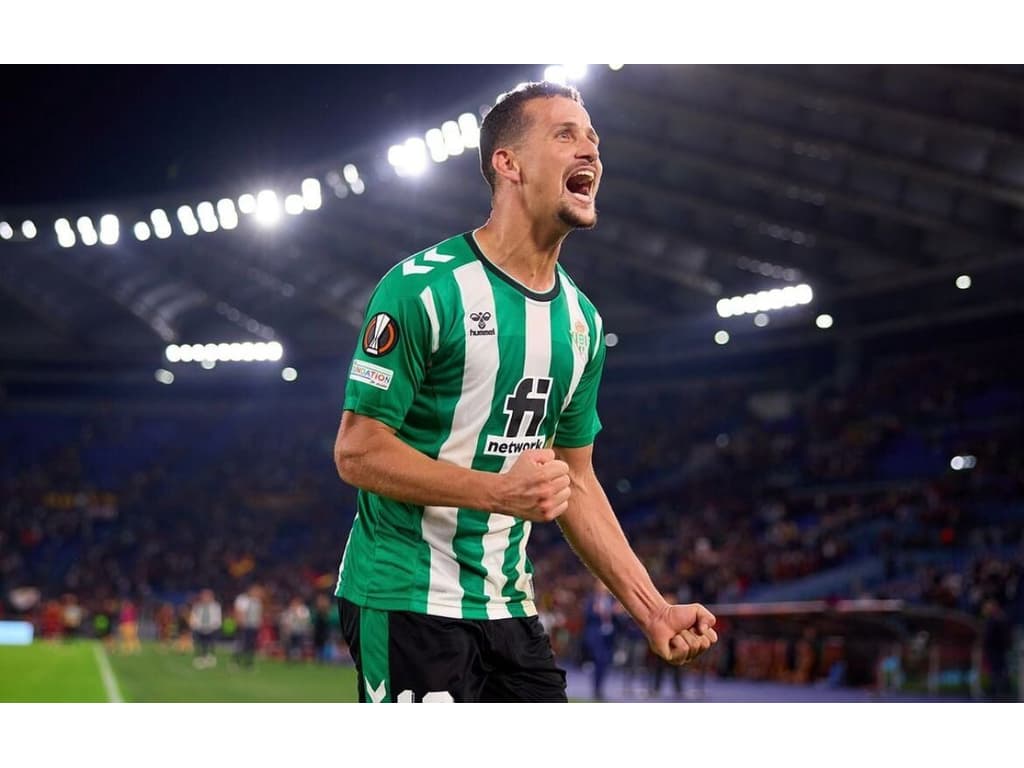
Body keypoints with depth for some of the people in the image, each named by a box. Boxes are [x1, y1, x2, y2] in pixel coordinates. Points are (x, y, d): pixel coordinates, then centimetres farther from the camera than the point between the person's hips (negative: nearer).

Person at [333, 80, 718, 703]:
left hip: (510, 604, 7)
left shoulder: (583, 320, 12)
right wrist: (499, 491, -24)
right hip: (407, 600, -7)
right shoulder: (426, 286, -11)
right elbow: (357, 451, -13)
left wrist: (652, 609, 9)